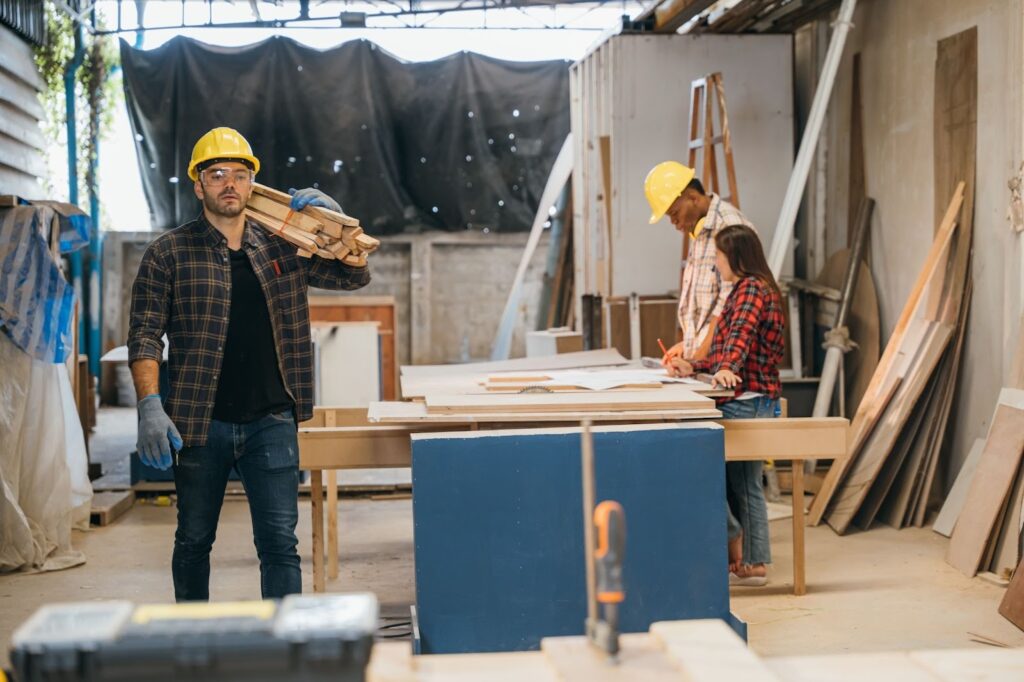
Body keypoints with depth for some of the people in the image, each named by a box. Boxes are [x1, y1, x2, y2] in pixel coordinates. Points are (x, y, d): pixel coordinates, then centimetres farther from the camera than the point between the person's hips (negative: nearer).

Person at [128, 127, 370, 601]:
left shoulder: (280, 249, 8)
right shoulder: (168, 254, 0)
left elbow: (354, 276, 12)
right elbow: (145, 336, -4)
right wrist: (150, 406, -17)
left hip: (271, 421, 1)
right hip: (198, 424, -1)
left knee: (280, 542, -2)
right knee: (193, 541, 13)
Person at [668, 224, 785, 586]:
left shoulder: (751, 289, -10)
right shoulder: (747, 290, 22)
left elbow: (741, 334, -30)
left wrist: (726, 369, -44)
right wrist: (694, 366, 19)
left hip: (746, 401, -11)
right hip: (748, 400, 11)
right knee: (744, 482, 10)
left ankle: (737, 553, 1)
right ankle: (751, 563, 14)